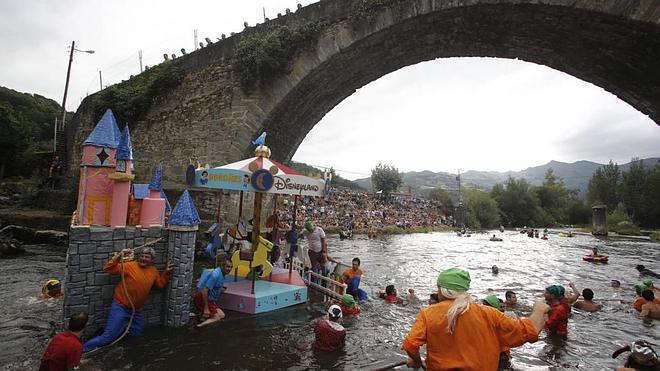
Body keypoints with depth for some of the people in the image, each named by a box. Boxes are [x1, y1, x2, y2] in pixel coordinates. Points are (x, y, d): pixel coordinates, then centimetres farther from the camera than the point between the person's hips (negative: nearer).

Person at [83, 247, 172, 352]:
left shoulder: (154, 271, 3)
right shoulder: (129, 266, -12)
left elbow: (161, 284, 15)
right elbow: (108, 269, -17)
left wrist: (166, 273, 1)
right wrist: (119, 256, -28)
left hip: (136, 311, 6)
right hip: (120, 307, -6)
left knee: (137, 335, 19)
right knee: (108, 337, -10)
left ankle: (119, 328, 35)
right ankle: (83, 349, 10)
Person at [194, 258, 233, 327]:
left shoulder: (222, 274, 9)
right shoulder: (216, 275, -21)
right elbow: (204, 290, -25)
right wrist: (206, 308, -25)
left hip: (209, 299, 10)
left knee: (222, 315, 4)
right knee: (216, 318, -14)